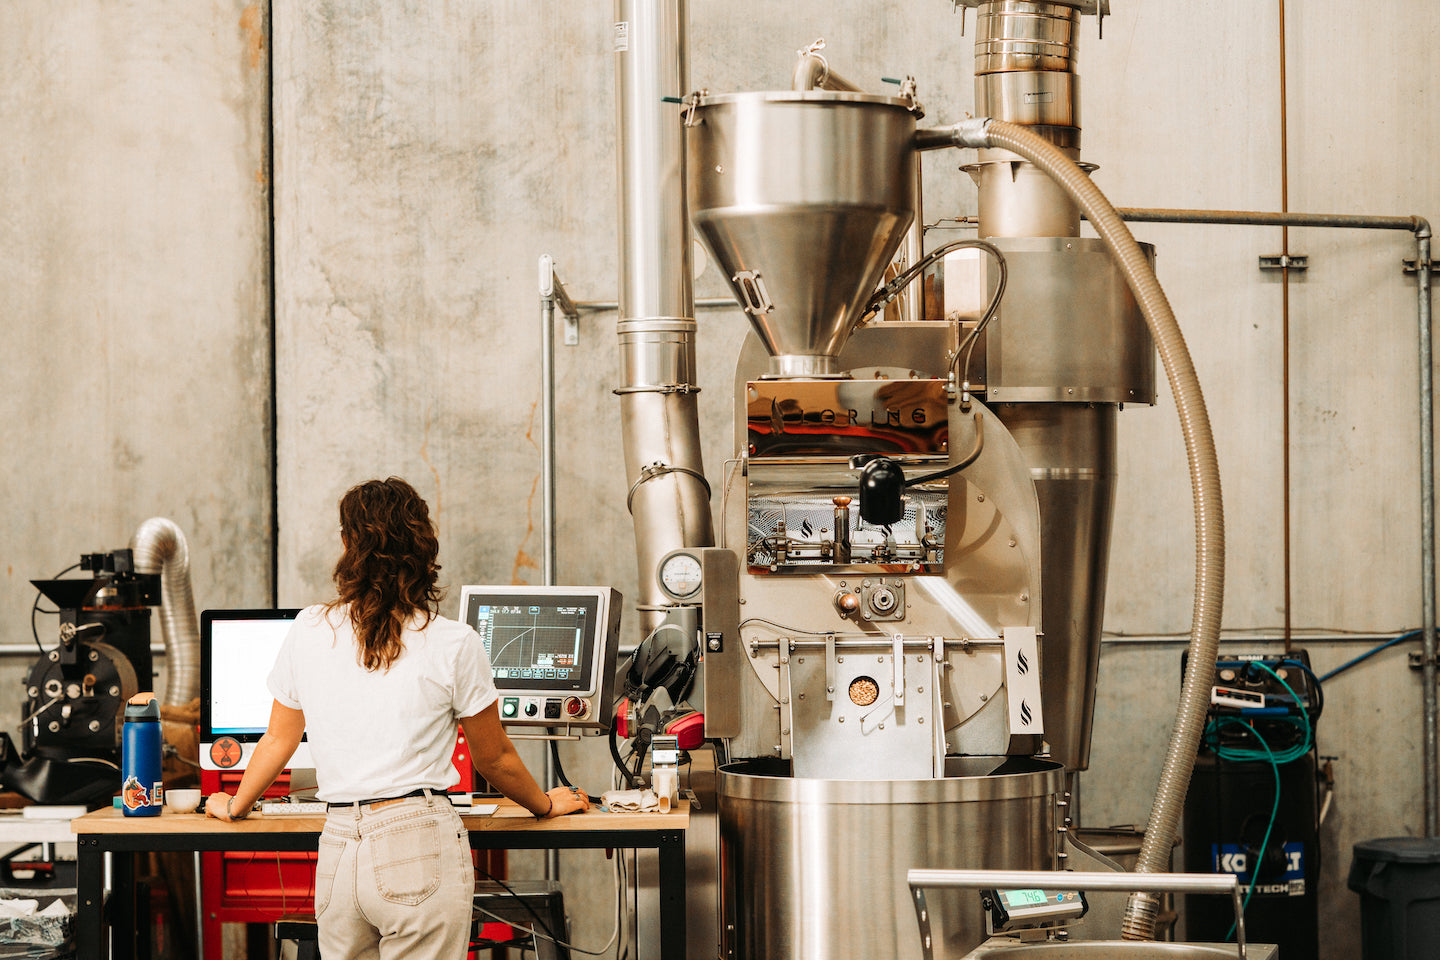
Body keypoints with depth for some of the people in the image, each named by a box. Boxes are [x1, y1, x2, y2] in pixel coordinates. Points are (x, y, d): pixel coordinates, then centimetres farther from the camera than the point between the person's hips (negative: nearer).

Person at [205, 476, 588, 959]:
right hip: (421, 844, -4)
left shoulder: (308, 630, 6)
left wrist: (234, 805, 38)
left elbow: (279, 740, 19)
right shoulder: (454, 644, -3)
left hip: (337, 846, 4)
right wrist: (547, 804, 29)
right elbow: (494, 759, 9)